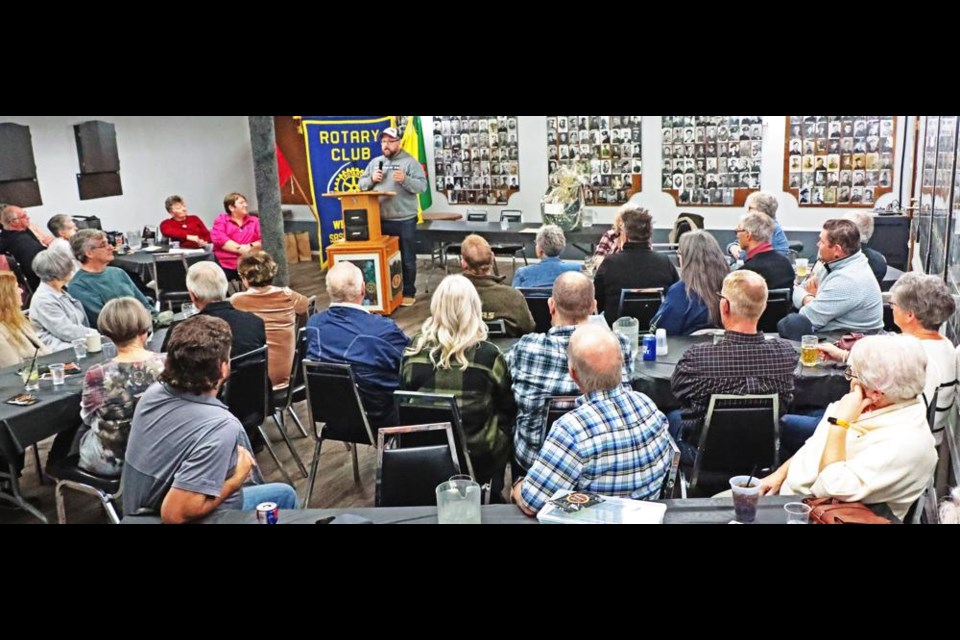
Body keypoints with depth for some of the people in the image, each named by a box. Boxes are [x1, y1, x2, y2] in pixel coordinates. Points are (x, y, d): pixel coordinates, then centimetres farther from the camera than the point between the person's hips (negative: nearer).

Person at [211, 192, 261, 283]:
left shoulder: (255, 221, 18)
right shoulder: (221, 220, 14)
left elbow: (263, 241, 6)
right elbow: (219, 239, -4)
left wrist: (250, 247, -13)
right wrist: (239, 249, -11)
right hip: (224, 265, -1)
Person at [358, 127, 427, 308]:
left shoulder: (410, 162, -2)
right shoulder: (375, 162, 13)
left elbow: (422, 186, -10)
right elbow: (361, 184, 15)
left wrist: (405, 180, -25)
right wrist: (371, 179, -5)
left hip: (405, 220, -4)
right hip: (380, 220, 4)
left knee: (407, 259, 5)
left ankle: (408, 293, 15)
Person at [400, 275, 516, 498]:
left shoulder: (414, 351, -13)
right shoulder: (488, 355, -19)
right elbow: (508, 409, -3)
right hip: (480, 458, -3)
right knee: (504, 428, 27)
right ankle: (491, 494, 35)